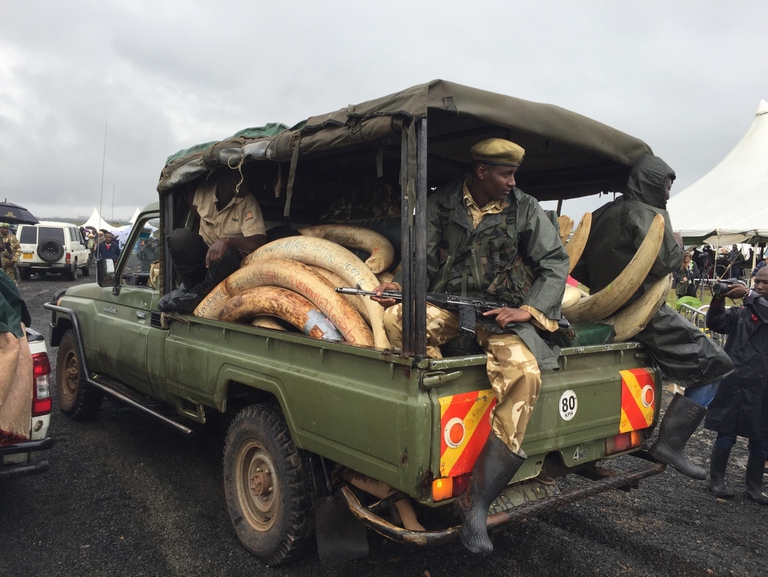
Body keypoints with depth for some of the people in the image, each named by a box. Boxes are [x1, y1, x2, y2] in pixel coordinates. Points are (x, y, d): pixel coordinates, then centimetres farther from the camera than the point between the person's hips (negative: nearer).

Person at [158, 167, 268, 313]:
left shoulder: (248, 202, -21)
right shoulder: (204, 191, -13)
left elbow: (259, 241, -31)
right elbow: (194, 209, 12)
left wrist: (226, 241, -45)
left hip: (232, 258, -2)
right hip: (203, 251, 3)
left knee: (228, 253, -37)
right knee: (179, 236, -26)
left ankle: (198, 293, -12)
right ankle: (190, 284, -5)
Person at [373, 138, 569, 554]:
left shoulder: (525, 209, 3)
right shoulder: (442, 204, 5)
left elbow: (555, 262, 2)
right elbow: (426, 259, 8)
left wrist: (528, 309, -10)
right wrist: (401, 284, -12)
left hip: (502, 313, -1)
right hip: (449, 305, 1)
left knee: (524, 373, -32)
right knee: (396, 318, -30)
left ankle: (476, 503, -23)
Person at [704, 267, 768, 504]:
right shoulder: (740, 311, 8)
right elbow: (716, 324, -5)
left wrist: (749, 295, -27)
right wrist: (718, 301, -19)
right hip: (734, 383, 0)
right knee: (726, 435, 6)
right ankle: (716, 480, 20)